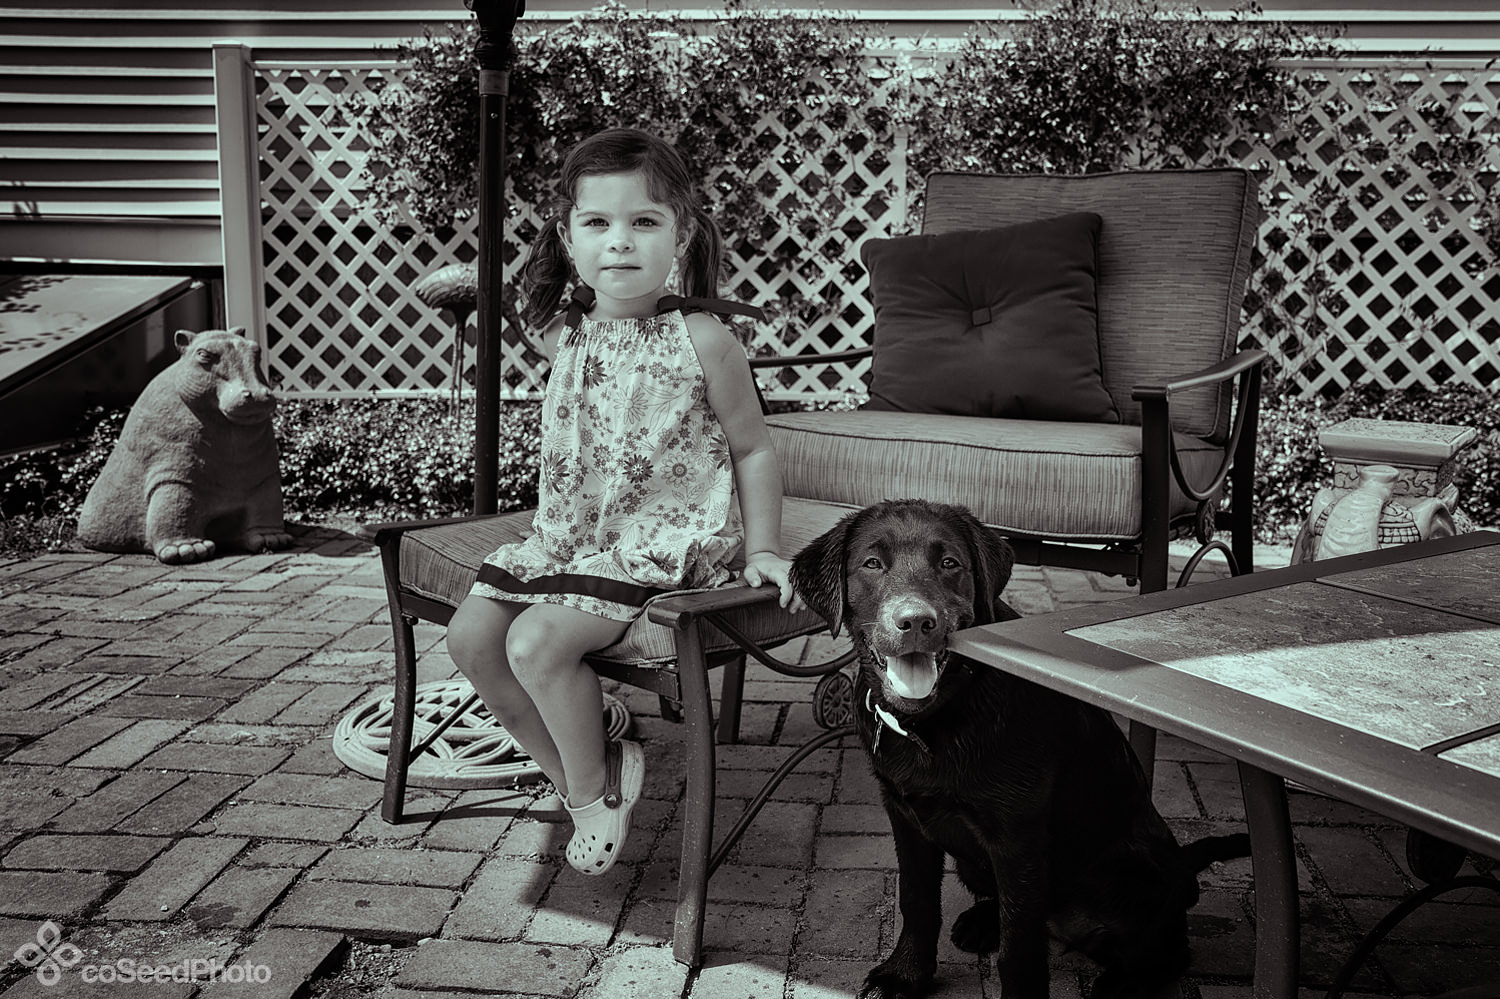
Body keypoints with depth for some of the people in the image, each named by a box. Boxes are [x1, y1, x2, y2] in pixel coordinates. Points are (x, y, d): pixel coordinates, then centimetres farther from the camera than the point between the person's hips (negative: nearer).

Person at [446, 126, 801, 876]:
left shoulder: (701, 341, -12)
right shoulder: (562, 336, 4)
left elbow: (752, 450, -3)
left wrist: (762, 548, -4)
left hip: (665, 538, -7)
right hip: (569, 532, 7)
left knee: (538, 642, -23)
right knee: (470, 634, -4)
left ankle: (594, 784, 5)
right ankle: (580, 778, 11)